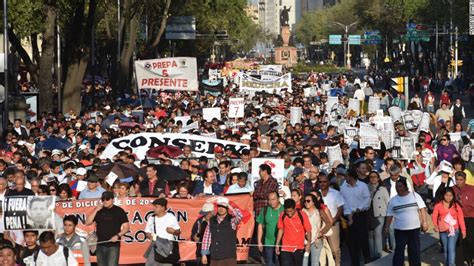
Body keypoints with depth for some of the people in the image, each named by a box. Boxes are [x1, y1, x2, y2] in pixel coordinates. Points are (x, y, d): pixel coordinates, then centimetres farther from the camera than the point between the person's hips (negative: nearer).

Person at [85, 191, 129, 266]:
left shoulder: (119, 211, 0)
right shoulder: (99, 211, 10)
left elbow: (126, 227, -2)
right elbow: (87, 223, 3)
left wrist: (118, 236, -18)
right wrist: (96, 210, -5)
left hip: (113, 245, -5)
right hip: (100, 245, 5)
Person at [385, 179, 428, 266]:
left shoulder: (414, 195, -2)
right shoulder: (393, 200, 2)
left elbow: (422, 209, -2)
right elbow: (389, 215, 6)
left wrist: (424, 222, -8)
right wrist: (386, 227, -1)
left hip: (414, 229, 0)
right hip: (400, 230, 0)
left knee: (414, 250, 10)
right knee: (399, 251, -3)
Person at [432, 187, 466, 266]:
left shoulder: (456, 205, 1)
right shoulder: (438, 205, 1)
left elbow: (460, 218, 2)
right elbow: (434, 216, -3)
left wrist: (463, 230, 0)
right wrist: (435, 225, -20)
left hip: (453, 230, -2)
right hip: (443, 231, 2)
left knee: (451, 248, -13)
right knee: (445, 249, 11)